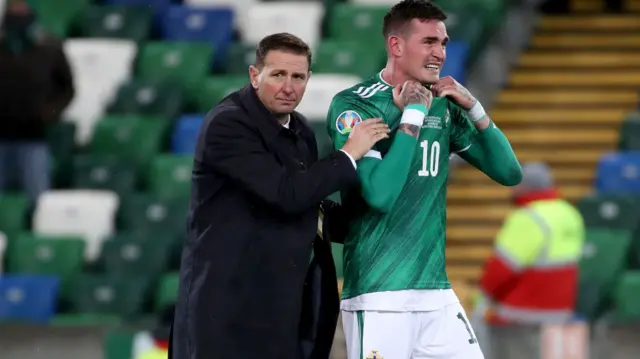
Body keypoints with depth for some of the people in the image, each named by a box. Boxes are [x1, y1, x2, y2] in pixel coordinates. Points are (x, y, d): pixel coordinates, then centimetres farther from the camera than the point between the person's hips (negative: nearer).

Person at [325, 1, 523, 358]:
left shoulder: (443, 107, 10)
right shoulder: (354, 105, -8)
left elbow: (510, 173, 10)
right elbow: (380, 195, -21)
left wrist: (474, 108, -1)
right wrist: (413, 115, -15)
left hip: (437, 294, 6)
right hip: (379, 297, -6)